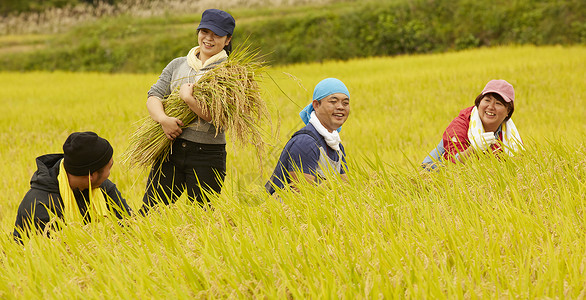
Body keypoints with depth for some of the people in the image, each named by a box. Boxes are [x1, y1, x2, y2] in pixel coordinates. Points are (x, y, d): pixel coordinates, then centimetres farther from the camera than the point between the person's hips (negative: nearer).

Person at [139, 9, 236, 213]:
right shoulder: (178, 65, 13)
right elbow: (153, 97, 4)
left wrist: (188, 98, -18)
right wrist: (163, 118, -16)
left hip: (207, 156, -3)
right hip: (171, 150, 3)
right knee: (148, 213, 0)